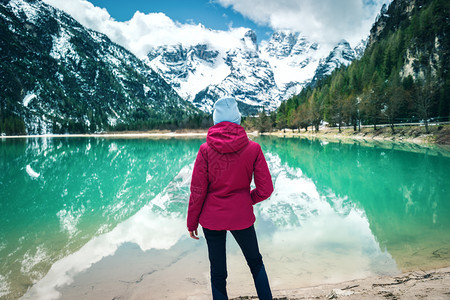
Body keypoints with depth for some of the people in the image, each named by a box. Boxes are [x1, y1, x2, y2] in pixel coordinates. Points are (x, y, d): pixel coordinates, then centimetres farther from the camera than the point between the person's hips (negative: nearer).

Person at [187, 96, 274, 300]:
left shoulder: (206, 149, -10)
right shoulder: (253, 148, -9)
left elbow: (197, 191, -7)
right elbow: (265, 189, -7)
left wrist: (192, 223, 5)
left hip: (212, 217, 0)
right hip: (242, 216, 0)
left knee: (217, 272, 14)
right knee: (255, 262, 23)